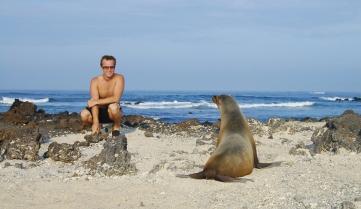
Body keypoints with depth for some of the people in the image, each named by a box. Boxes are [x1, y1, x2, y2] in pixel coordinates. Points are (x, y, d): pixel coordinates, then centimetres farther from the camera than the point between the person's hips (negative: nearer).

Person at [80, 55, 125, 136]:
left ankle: (117, 126, -6)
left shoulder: (119, 78, -17)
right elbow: (94, 102, -21)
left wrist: (96, 101, -25)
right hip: (99, 112, 2)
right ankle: (97, 127, 6)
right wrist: (95, 122, -31)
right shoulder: (95, 81, -13)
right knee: (84, 114, -26)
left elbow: (116, 99, -27)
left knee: (113, 107, -36)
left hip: (112, 112, -2)